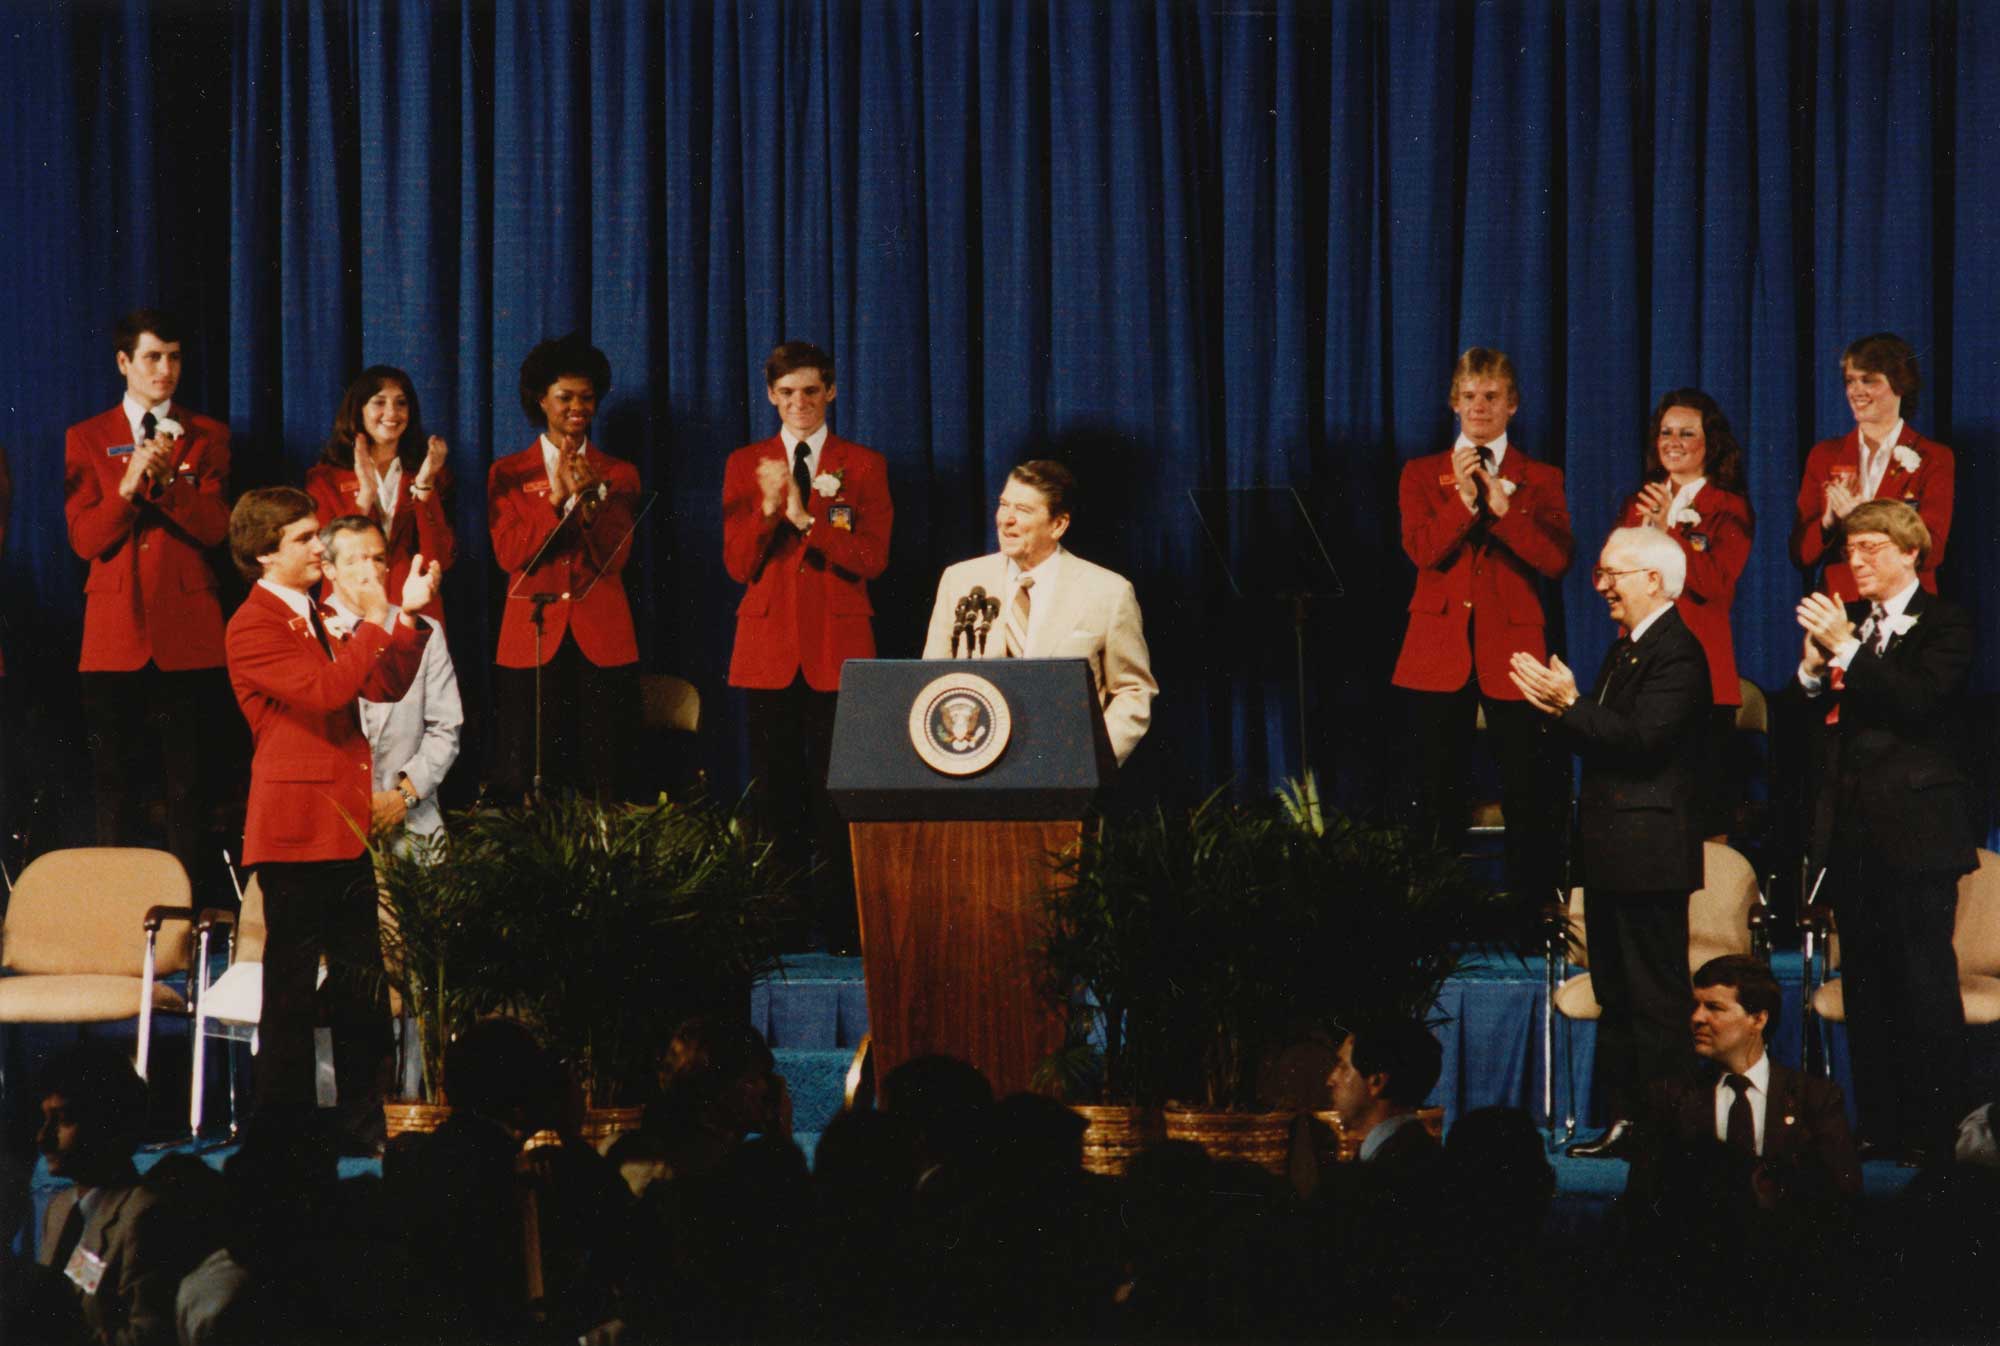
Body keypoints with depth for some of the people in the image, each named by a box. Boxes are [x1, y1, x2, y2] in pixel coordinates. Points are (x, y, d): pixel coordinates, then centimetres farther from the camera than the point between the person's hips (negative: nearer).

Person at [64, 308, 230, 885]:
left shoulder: (207, 438, 11)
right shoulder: (87, 439, 10)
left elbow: (216, 527, -1)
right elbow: (85, 538, 1)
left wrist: (166, 481, -15)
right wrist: (128, 486, -14)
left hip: (187, 635, 0)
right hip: (115, 633, 0)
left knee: (186, 780, -1)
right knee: (114, 780, -1)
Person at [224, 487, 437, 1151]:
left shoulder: (318, 620, 18)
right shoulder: (254, 627, -11)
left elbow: (383, 686, 13)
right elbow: (324, 691, -23)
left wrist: (405, 615, 1)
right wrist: (374, 623, -21)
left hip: (347, 827, 9)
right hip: (295, 831, -9)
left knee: (363, 985, 10)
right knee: (290, 989, -2)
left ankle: (366, 1130, 17)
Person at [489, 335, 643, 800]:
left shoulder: (617, 475, 11)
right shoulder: (508, 474, 9)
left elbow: (614, 558, 0)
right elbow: (509, 554, -4)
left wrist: (590, 500, -17)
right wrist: (555, 498, -17)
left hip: (602, 643, 1)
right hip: (533, 641, 0)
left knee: (603, 785, -2)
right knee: (526, 783, -4)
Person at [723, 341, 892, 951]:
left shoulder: (864, 466, 7)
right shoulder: (745, 465, 12)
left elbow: (871, 558, -4)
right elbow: (739, 564, 4)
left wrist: (805, 517, -15)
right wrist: (767, 510, -13)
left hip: (838, 649, -2)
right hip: (767, 648, 2)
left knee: (835, 794, -6)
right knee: (776, 790, 0)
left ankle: (839, 922, -5)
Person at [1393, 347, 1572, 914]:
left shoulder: (1540, 480, 10)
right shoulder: (1422, 475, 12)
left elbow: (1557, 560, -5)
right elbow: (1422, 550, -4)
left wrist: (1503, 506, -15)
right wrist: (1463, 500, -18)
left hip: (1512, 652, -1)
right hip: (1439, 652, 1)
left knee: (1529, 798, -5)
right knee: (1436, 799, -1)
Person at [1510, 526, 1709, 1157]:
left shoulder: (1677, 653, -13)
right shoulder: (1625, 649, 18)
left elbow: (1642, 738, -24)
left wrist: (1569, 706, -23)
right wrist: (1561, 709, 1)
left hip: (1649, 852, -10)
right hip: (1613, 854, 10)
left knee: (1656, 998, -6)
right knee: (1615, 995, 12)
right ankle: (1624, 1122, 17)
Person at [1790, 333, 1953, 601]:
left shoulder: (1934, 458, 3)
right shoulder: (1824, 456, 11)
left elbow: (1930, 553, -6)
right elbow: (1801, 555, 7)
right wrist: (1829, 519, -12)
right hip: (1838, 608, 2)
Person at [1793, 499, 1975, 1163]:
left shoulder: (1943, 624, -5)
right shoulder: (1844, 620, 14)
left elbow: (1918, 701, -21)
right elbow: (1813, 719, 12)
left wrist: (1846, 650, -23)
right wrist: (1814, 667, -7)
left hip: (1914, 832, -6)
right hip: (1851, 830, 6)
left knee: (1924, 984, -4)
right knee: (1864, 984, 10)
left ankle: (1931, 1128, 0)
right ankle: (1877, 1124, 15)